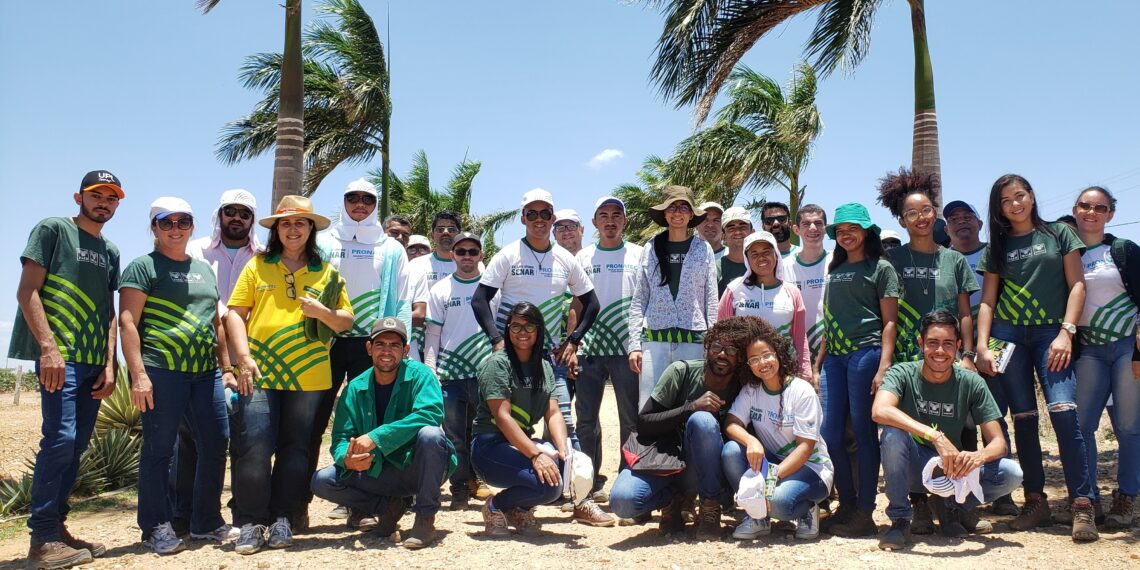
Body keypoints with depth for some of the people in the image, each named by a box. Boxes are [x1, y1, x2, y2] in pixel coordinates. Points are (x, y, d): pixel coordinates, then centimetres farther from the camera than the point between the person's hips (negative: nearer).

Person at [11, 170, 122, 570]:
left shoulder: (110, 252, 19)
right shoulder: (53, 230, 2)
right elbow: (27, 291, -6)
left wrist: (109, 364, 7)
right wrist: (48, 347, -17)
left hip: (94, 362, 7)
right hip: (59, 355, -7)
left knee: (76, 446, 8)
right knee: (60, 437, -14)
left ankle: (56, 528, 16)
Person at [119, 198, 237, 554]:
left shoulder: (204, 270, 20)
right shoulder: (143, 267, 1)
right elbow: (127, 322, -7)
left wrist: (226, 369, 17)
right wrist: (138, 375, -16)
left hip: (206, 374, 6)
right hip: (161, 373, -6)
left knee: (216, 445, 5)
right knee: (159, 449, -1)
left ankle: (207, 521, 18)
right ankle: (157, 529, 10)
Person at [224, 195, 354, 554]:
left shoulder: (327, 273, 11)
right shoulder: (257, 266, 9)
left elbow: (346, 321, 10)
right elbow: (235, 313, 4)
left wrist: (323, 312, -11)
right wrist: (244, 357, -8)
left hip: (308, 376, 1)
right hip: (260, 373, -1)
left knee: (295, 450, 6)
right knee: (253, 449, -7)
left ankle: (282, 520, 15)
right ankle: (251, 524, 3)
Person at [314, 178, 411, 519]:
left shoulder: (391, 249, 10)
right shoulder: (323, 243, 11)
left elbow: (402, 300, 8)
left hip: (371, 342, 0)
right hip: (327, 339, 0)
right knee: (313, 420, -1)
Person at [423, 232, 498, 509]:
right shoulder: (440, 290, 8)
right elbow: (433, 334, 7)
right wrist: (430, 371, -2)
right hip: (450, 373, 0)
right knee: (454, 435, 1)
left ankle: (475, 478, 21)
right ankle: (460, 489, 10)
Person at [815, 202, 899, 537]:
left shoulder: (881, 268, 4)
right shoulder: (835, 271, 21)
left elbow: (889, 322, -3)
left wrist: (884, 367, -14)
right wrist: (818, 363, 17)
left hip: (865, 353, -6)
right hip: (834, 357, 6)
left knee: (863, 431, -4)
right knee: (830, 433, 3)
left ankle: (865, 511, 3)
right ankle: (847, 504, 15)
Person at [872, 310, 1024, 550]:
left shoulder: (971, 383, -8)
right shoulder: (902, 374, -15)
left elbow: (998, 441, -11)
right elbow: (880, 411, -36)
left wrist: (978, 456, -36)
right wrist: (936, 436, -45)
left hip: (953, 470, 2)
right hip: (911, 469, -2)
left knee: (1011, 474, -22)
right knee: (893, 432, -33)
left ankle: (952, 506, 6)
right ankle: (900, 520, -16)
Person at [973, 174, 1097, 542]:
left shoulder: (1058, 234, 9)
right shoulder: (996, 247, 13)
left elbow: (1077, 284, 4)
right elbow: (987, 301, 10)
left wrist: (1066, 332, -8)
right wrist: (982, 347, -1)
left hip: (1050, 333, -2)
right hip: (1008, 335, 2)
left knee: (1063, 411, -17)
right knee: (1023, 419, 2)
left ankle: (1082, 504, -13)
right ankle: (1036, 500, 10)